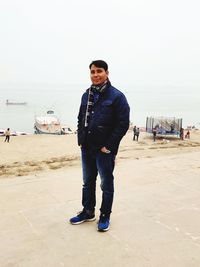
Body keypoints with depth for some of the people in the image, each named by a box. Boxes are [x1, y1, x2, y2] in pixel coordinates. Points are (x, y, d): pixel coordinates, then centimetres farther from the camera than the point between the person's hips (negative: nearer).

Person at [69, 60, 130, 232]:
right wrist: (81, 140, 6)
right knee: (88, 182, 18)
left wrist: (108, 146, -15)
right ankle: (88, 212, 34)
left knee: (106, 184, 8)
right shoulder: (86, 95, 10)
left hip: (105, 150, -6)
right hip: (86, 149, 6)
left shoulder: (116, 96, -9)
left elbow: (123, 124, -13)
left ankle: (105, 216, 25)